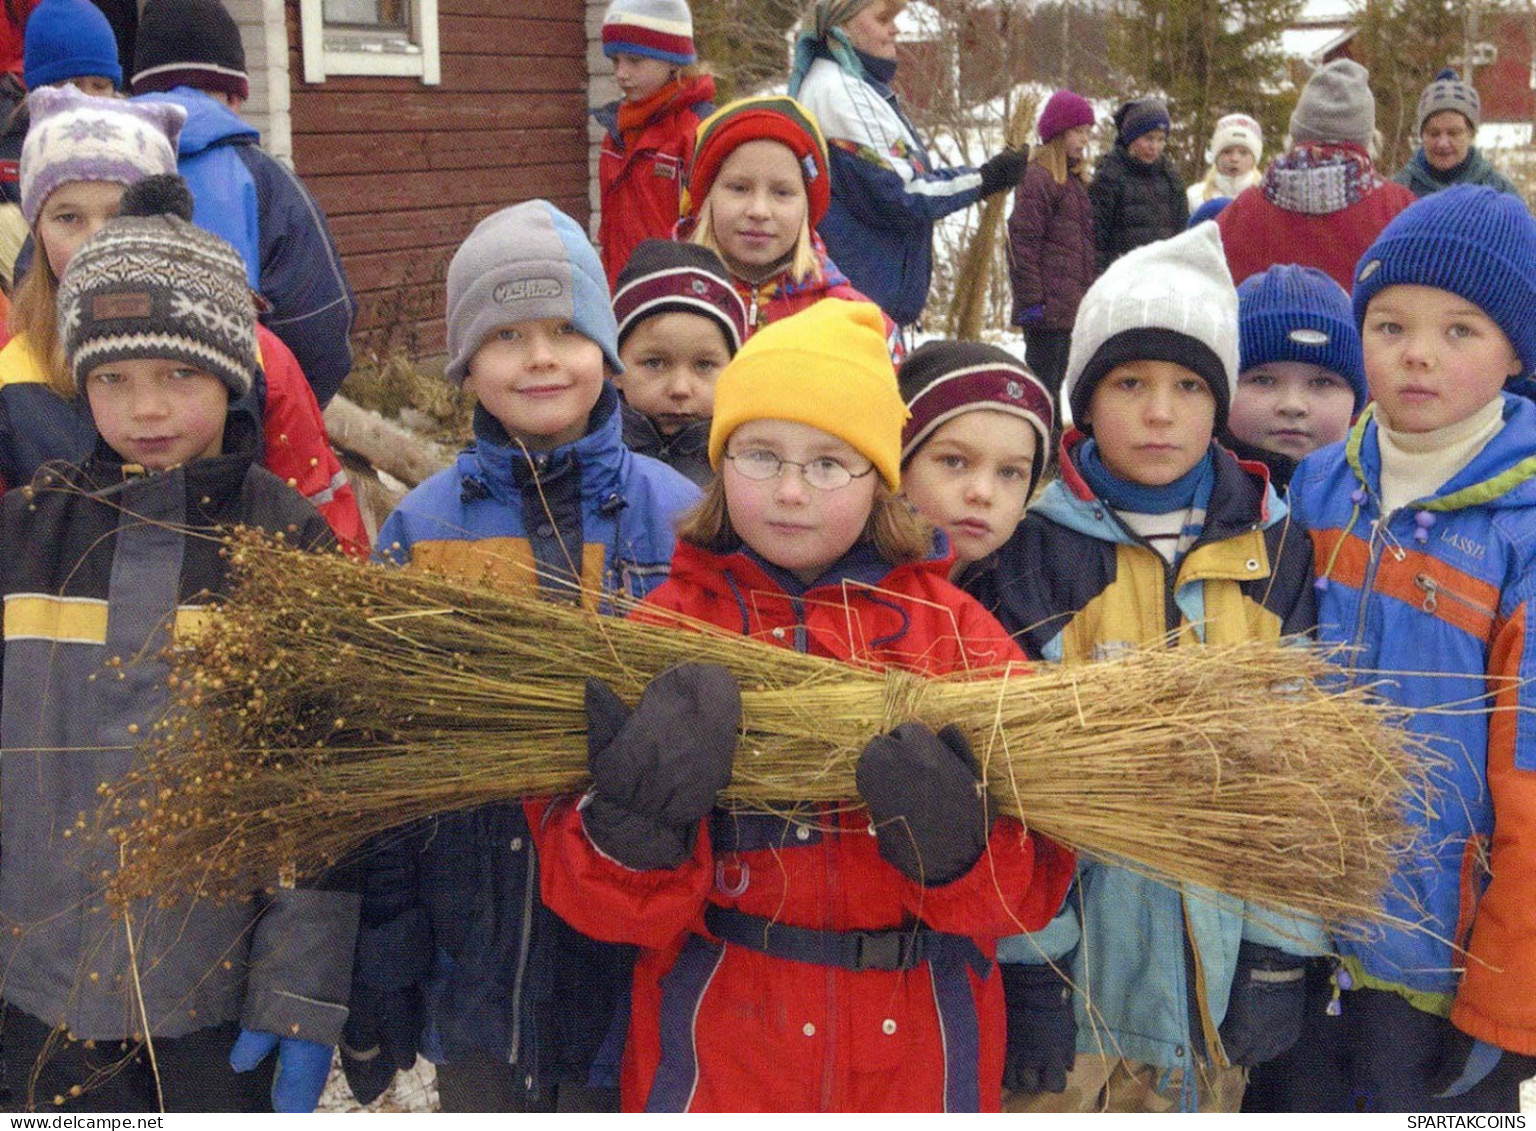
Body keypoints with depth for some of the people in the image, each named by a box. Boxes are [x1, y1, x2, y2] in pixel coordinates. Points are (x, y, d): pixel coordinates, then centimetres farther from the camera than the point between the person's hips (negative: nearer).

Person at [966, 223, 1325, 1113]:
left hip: (1214, 963, 3)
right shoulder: (1033, 549, -6)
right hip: (1074, 964, -3)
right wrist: (1024, 969, -10)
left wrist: (1280, 953, 3)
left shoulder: (1274, 550, 3)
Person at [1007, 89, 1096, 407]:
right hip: (1049, 308, -9)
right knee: (1043, 380, -8)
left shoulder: (1076, 179, 20)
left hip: (1074, 306, 9)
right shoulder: (1037, 178, -10)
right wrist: (1030, 300, -19)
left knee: (1056, 378, 13)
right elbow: (1023, 242, -15)